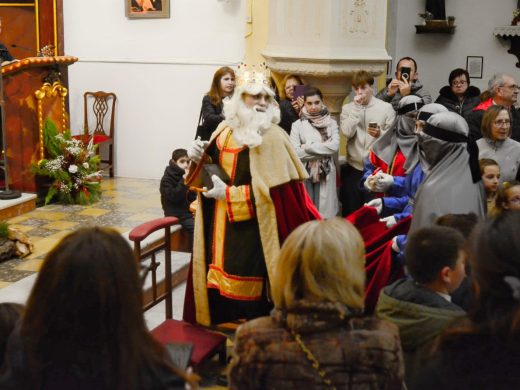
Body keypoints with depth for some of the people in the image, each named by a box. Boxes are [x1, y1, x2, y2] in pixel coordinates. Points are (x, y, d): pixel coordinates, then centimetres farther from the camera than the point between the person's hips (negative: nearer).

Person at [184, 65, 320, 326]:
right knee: (218, 282, 14)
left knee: (245, 295, -3)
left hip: (251, 228, -7)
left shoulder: (272, 137, -13)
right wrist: (200, 160, -2)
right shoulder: (225, 130, 9)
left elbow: (274, 189, -19)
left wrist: (228, 195, -17)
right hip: (220, 226, 7)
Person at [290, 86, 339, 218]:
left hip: (325, 173, 1)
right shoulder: (297, 125, 0)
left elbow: (335, 146, -9)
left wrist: (308, 147, -10)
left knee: (326, 210, 3)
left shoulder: (331, 123, 4)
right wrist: (323, 150, -8)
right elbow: (295, 152, -9)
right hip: (304, 174, 0)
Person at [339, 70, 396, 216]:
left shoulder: (386, 107, 0)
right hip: (353, 167, 1)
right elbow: (347, 132, -12)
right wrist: (357, 107, -12)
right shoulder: (347, 108, 5)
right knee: (350, 210, 7)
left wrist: (380, 134, -21)